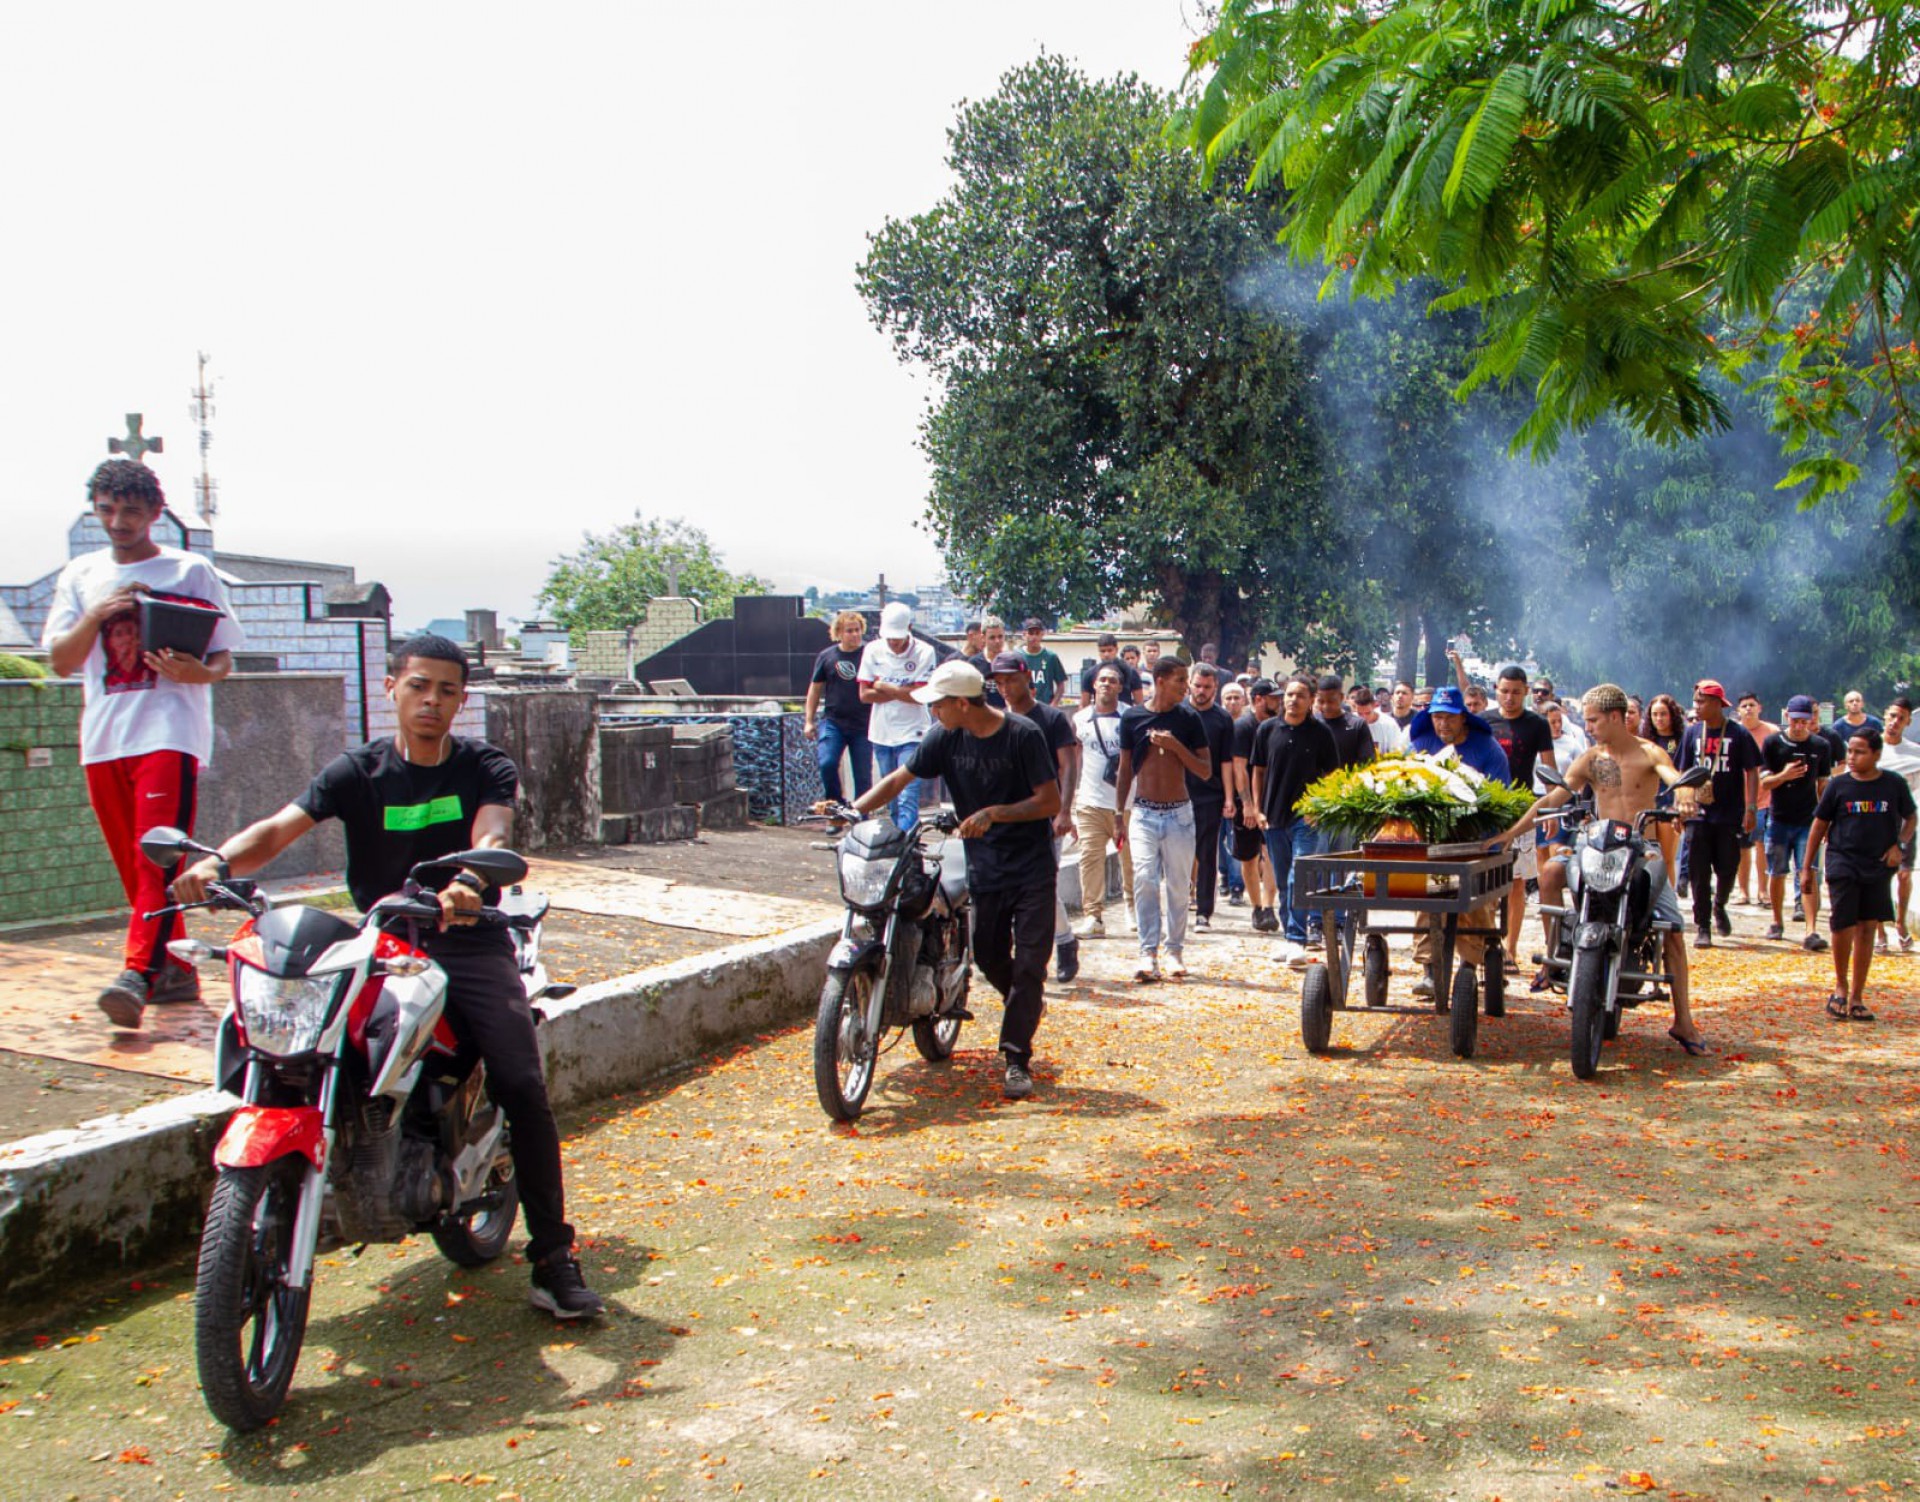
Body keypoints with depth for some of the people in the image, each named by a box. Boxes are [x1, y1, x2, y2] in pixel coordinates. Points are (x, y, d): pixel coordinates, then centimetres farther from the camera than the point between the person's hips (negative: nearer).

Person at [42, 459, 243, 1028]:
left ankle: (138, 975, -23)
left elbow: (223, 658, 6)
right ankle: (175, 970, 17)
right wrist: (96, 616, -9)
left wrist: (196, 671, -16)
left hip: (170, 730, -5)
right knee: (133, 866, 7)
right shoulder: (81, 575, 15)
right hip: (103, 737, 5)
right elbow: (61, 661, 9)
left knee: (159, 858, -16)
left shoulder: (191, 571, 6)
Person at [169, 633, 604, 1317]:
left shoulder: (486, 768, 3)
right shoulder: (358, 771, 5)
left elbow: (492, 835, -19)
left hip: (469, 942, -1)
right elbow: (280, 827, -9)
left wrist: (467, 883, -44)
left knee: (522, 1087, -17)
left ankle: (553, 1257, -9)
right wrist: (218, 860, -32)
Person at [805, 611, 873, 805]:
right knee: (826, 763, -19)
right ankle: (836, 805, 2)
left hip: (862, 725, 0)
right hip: (833, 722, 1)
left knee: (863, 776, 3)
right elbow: (815, 689, 12)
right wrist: (809, 721, 9)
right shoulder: (827, 657, 5)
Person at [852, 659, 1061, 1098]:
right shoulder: (945, 737, -1)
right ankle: (1028, 1008, 40)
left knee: (1028, 963, -7)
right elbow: (900, 778, -1)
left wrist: (995, 813, -24)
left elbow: (1050, 801, -14)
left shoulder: (1023, 734, -14)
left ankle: (1017, 1059, -3)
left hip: (1032, 868, -5)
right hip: (984, 867, 5)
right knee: (989, 959, 11)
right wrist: (853, 809, -14)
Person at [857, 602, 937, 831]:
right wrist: (903, 692, -8)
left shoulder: (924, 652, -9)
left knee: (907, 798, -14)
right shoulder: (873, 650, 2)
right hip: (881, 733, 4)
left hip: (911, 734, -4)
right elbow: (865, 695, -1)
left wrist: (885, 687, -9)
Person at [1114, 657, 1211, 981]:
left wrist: (1176, 746, -14)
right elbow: (1125, 770, 10)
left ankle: (1175, 951, 14)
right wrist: (1119, 815, 9)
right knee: (1144, 879, -10)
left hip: (1179, 812, 1)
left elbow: (1206, 770, 1)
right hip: (1143, 812, -1)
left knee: (1178, 885, 4)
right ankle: (1148, 954, -9)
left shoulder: (1188, 718, 2)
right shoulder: (1133, 718, 2)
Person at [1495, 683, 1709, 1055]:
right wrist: (1510, 833, -7)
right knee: (1550, 871, -25)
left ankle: (1683, 1022, 4)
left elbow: (1676, 778, -22)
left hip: (1644, 854, -2)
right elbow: (1553, 798, 1)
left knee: (1673, 933, -7)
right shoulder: (1590, 759, 5)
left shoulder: (1648, 753, -2)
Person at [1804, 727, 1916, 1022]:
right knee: (1843, 926, -9)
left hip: (1878, 867, 1)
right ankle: (1840, 987, 14)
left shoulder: (1894, 785, 1)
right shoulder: (1838, 785, -2)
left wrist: (1899, 845, -4)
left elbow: (1910, 819, 15)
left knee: (1867, 929, 5)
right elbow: (1819, 826, 4)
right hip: (1843, 864, -1)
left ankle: (1856, 997, 13)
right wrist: (1808, 868, 3)